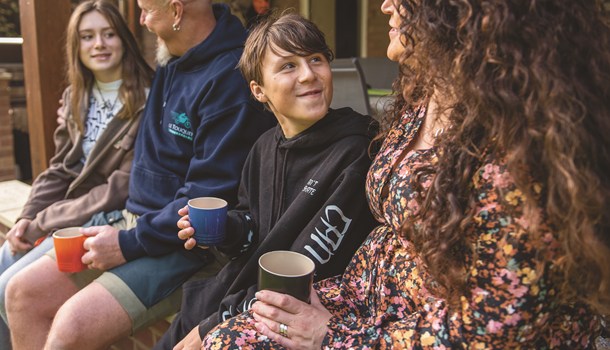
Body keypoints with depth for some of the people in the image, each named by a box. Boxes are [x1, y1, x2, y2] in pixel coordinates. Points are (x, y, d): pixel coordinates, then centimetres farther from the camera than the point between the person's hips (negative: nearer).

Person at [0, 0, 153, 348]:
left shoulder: (146, 101, -16)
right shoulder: (75, 97, 10)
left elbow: (123, 188, -19)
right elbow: (60, 169, 12)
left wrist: (43, 224, -14)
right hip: (64, 213, 8)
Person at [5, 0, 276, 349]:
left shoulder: (232, 79, -20)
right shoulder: (173, 60, 8)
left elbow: (208, 200, -22)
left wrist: (130, 244, -16)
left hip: (191, 243, -9)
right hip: (134, 218, 9)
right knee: (24, 293, 1)